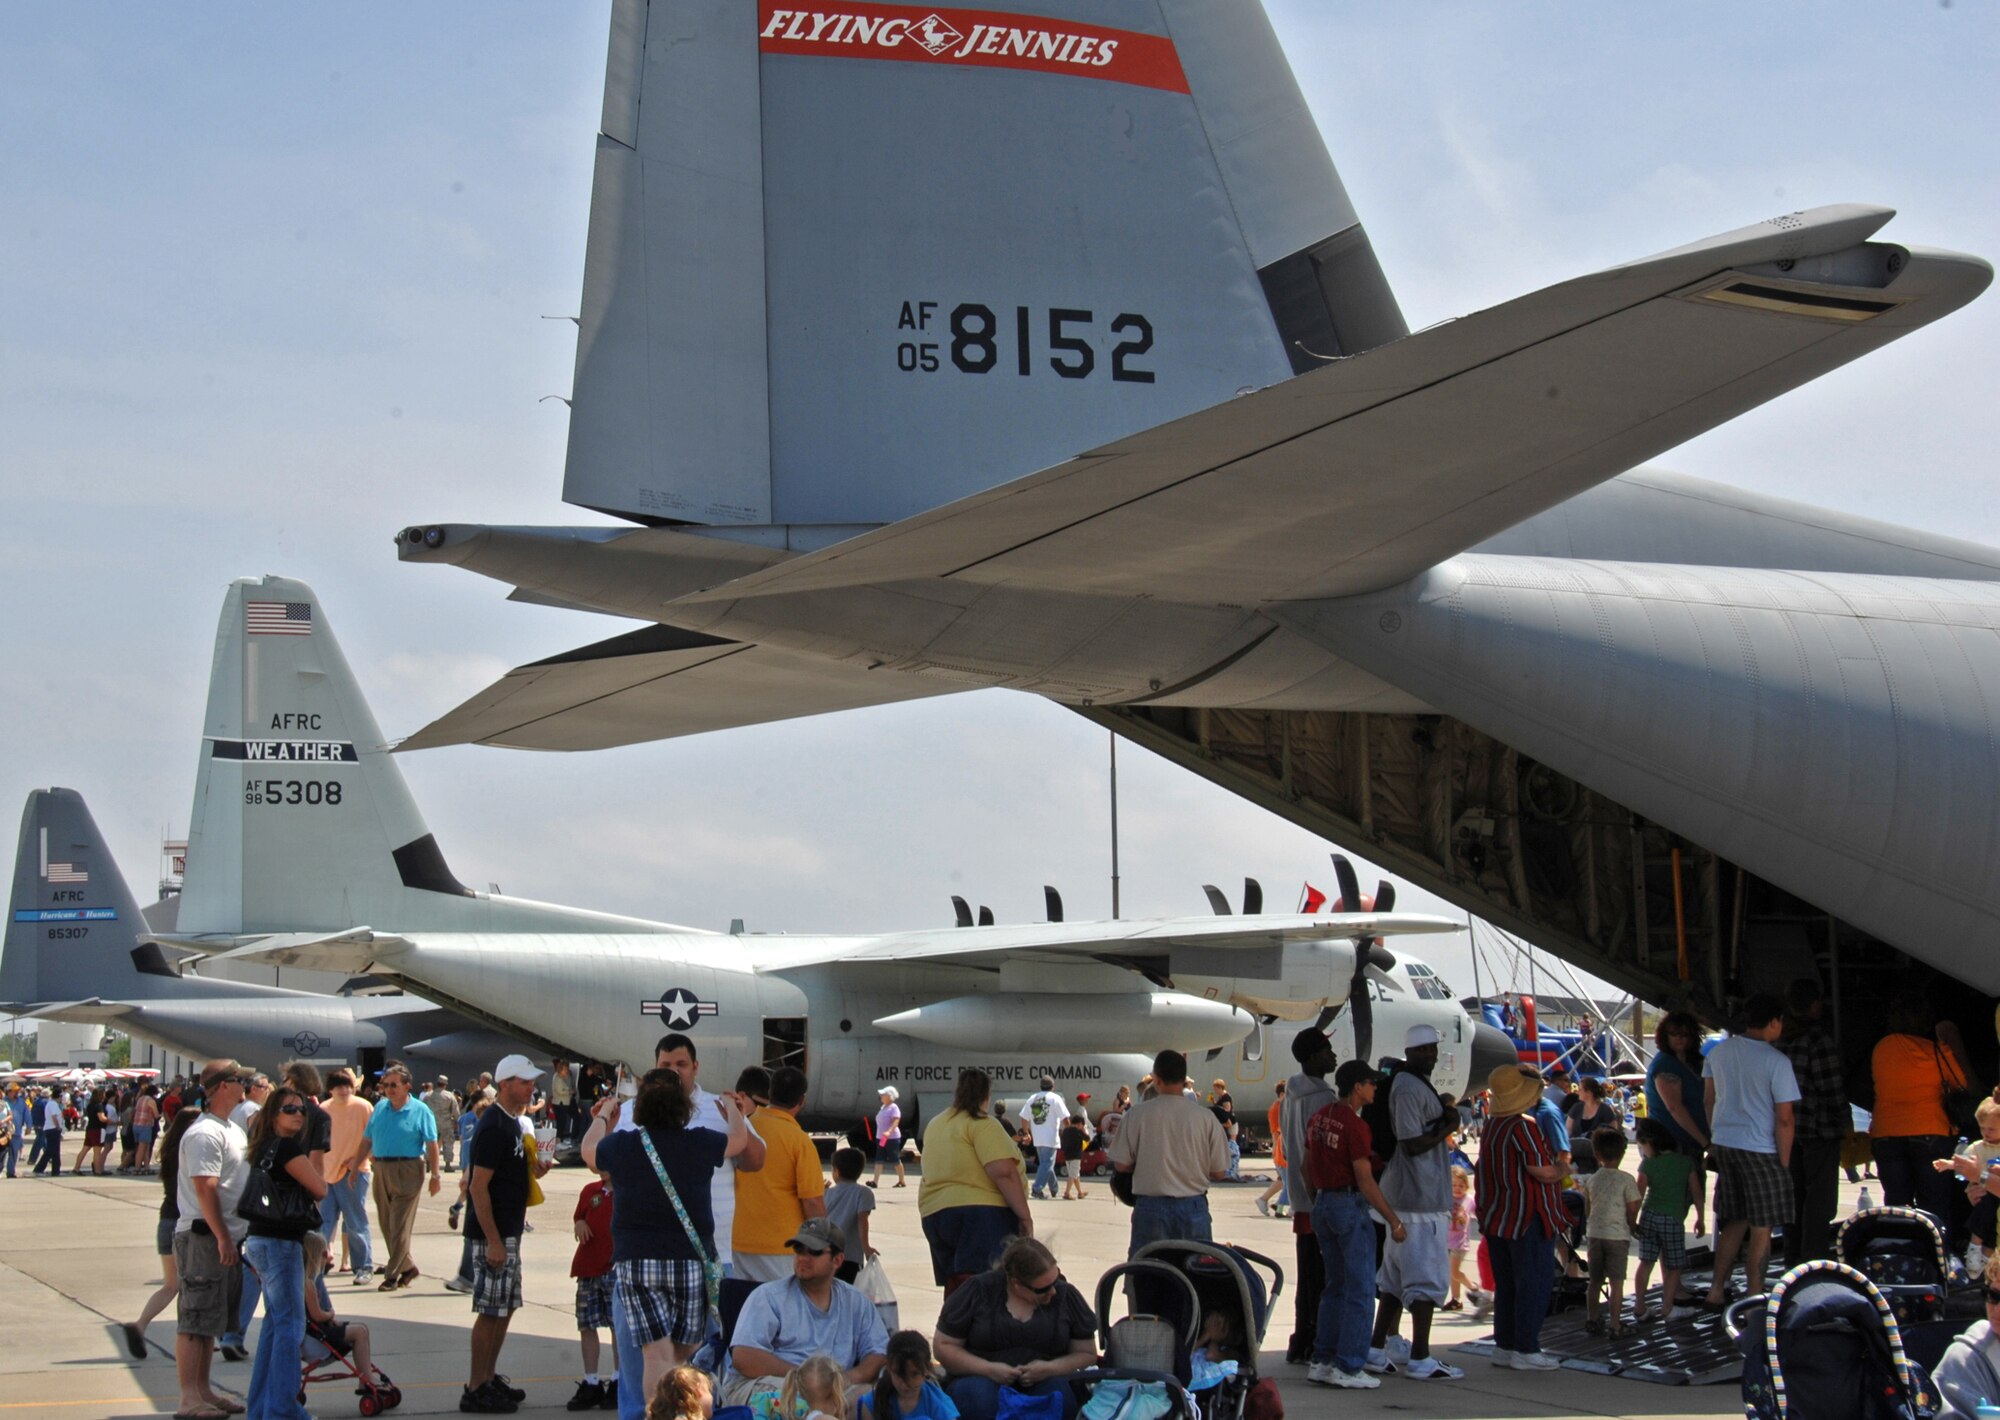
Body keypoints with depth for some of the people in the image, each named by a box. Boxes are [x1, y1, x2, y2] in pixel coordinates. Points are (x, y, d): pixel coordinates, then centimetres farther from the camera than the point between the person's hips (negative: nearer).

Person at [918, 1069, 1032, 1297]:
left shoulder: (934, 1126, 18)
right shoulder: (982, 1125, -6)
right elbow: (1004, 1172, -16)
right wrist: (1024, 1216, -12)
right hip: (981, 1213, -8)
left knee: (955, 1294, 11)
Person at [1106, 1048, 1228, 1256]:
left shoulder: (1139, 1113, -6)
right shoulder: (1205, 1116, -4)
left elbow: (1121, 1165, -1)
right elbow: (1219, 1171, 0)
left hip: (1151, 1206, -1)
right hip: (1193, 1206, 1)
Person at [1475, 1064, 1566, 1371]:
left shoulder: (1491, 1126, 11)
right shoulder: (1524, 1126, -17)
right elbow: (1543, 1171, -20)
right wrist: (1561, 1168, -1)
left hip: (1497, 1217, 9)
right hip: (1528, 1218, -9)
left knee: (1505, 1284, 14)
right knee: (1534, 1283, -2)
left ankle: (1504, 1345, 18)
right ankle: (1525, 1350, -2)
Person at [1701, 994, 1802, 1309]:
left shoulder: (1719, 1052, 3)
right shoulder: (1776, 1062, -14)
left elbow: (1708, 1101, 12)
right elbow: (1784, 1118, -13)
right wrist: (1784, 1162, -4)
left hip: (1724, 1145, 6)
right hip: (1760, 1150, -6)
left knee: (1735, 1221, 17)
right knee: (1761, 1226, 5)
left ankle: (1717, 1291, 16)